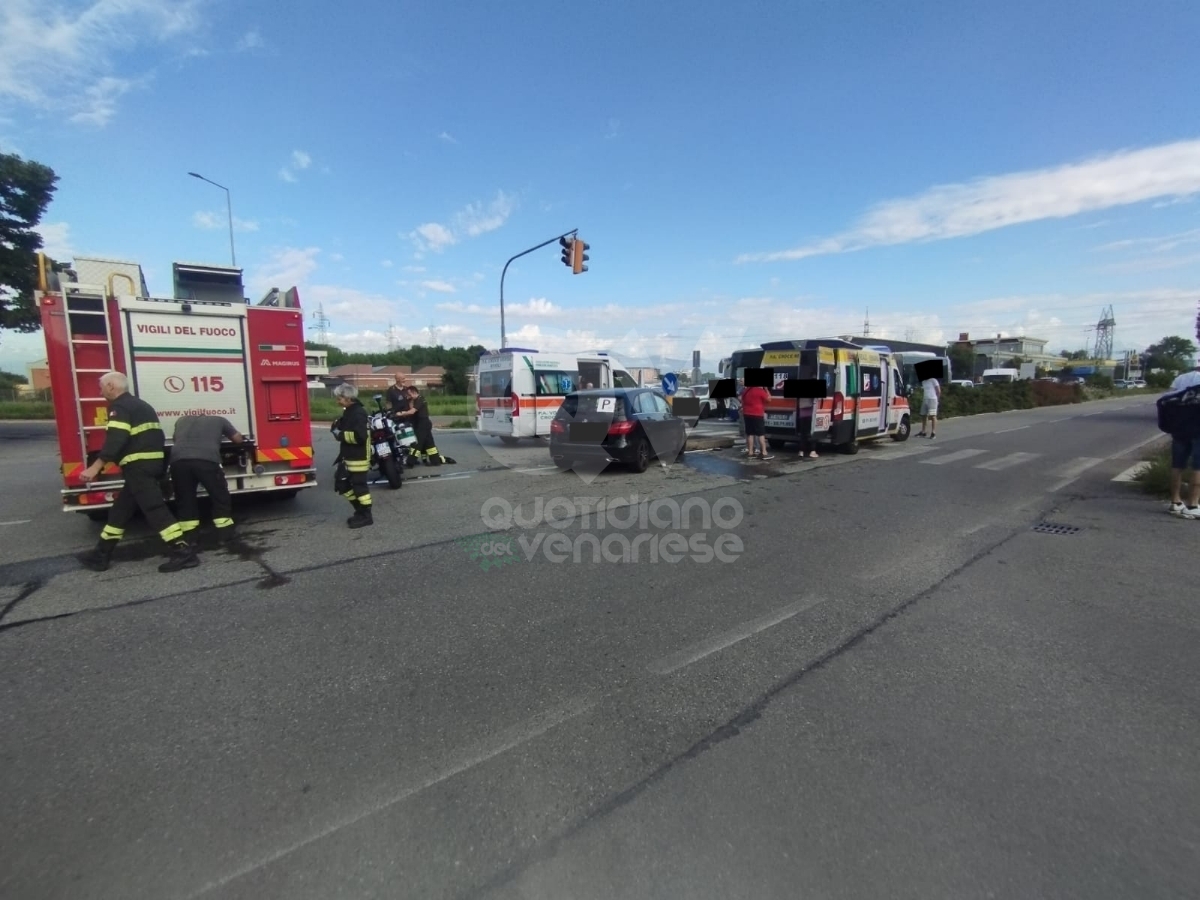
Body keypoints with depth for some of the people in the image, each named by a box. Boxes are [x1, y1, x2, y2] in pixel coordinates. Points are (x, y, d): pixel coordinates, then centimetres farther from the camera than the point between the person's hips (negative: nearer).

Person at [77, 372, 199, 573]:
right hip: (152, 463, 10)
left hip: (139, 465, -10)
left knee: (154, 508, -13)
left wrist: (95, 468, -23)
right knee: (121, 509, 17)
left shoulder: (120, 406, -8)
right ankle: (101, 554, 27)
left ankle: (183, 553, -18)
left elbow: (116, 440, -21)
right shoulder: (139, 404, 22)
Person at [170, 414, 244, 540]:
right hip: (207, 459, -2)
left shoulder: (182, 419, 36)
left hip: (179, 460, 3)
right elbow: (238, 439, 37)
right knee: (220, 496, 14)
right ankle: (225, 532, 15)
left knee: (184, 499, 19)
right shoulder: (219, 420, 28)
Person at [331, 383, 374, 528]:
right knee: (342, 484, 16)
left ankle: (366, 516, 9)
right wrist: (337, 428, 2)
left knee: (359, 486, -2)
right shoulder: (349, 412, 12)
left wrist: (341, 435, -18)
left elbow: (360, 436, -28)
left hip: (358, 458, -10)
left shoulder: (358, 413, -19)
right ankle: (360, 510, 25)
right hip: (348, 457, 10)